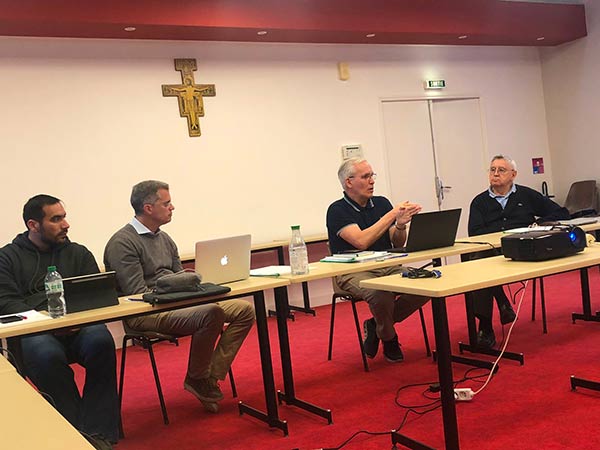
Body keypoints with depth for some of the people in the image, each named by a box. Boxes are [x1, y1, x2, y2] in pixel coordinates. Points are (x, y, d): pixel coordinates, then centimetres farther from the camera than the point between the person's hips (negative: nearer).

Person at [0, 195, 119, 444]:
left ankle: (99, 433, -27)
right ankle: (76, 432, -25)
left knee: (101, 341, -32)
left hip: (79, 328, 2)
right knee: (47, 355, -36)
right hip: (33, 331, -2)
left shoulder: (78, 253, 22)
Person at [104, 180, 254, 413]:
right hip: (145, 313, -9)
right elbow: (137, 293, -15)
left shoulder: (164, 239, 19)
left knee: (245, 310, -6)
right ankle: (197, 379, -11)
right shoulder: (122, 243, -8)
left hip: (175, 304, 9)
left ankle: (211, 376, -8)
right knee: (212, 312, -34)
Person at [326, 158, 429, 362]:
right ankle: (389, 339, -2)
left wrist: (400, 224, -16)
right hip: (353, 272, -5)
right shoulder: (337, 210, -6)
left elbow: (398, 244, 7)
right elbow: (361, 241, -21)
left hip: (387, 266, 6)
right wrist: (392, 215, -18)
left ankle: (377, 325, 3)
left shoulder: (382, 203, 11)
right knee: (381, 293, -36)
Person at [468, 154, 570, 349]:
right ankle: (485, 327, -28)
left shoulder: (527, 195, 20)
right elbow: (474, 233, 3)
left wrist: (538, 224, 3)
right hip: (489, 251, 2)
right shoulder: (479, 202, 19)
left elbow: (562, 213, 19)